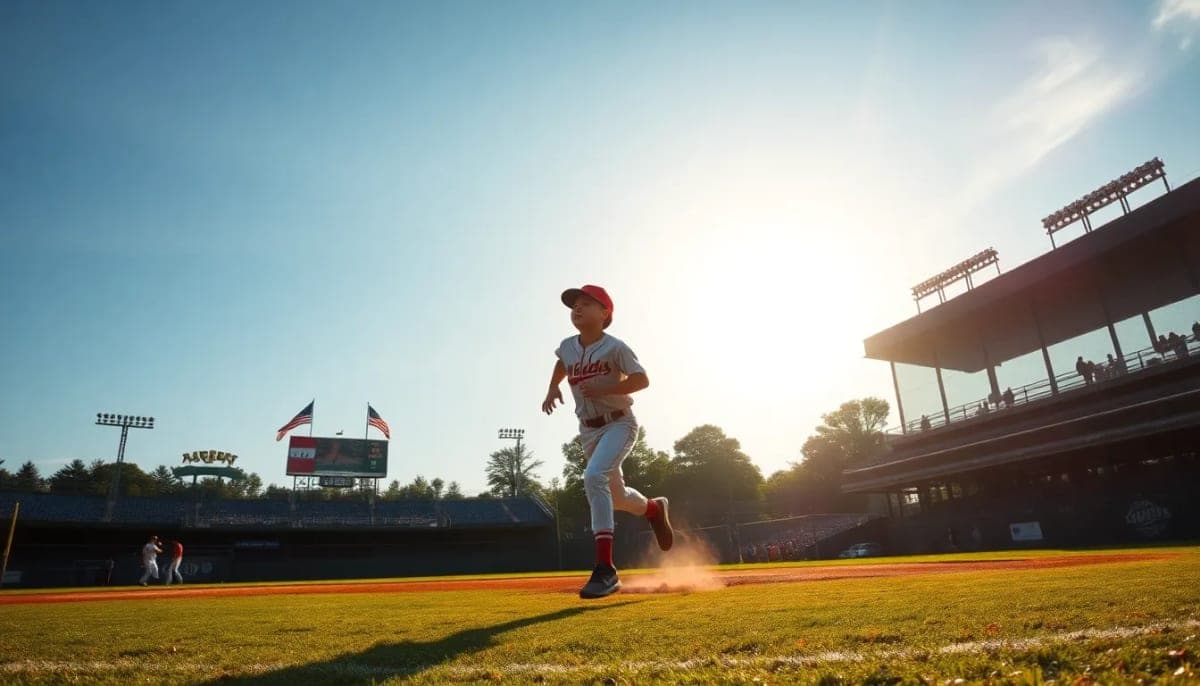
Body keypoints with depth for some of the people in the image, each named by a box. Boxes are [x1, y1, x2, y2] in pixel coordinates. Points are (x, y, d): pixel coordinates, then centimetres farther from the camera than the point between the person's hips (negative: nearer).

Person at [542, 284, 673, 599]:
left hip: (618, 424, -6)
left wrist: (604, 388, -25)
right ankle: (654, 508, 50)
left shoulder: (614, 347, -13)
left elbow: (642, 380, -14)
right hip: (588, 430, 7)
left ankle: (606, 570, -27)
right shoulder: (567, 347, 3)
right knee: (616, 496, 15)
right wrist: (552, 388, 8)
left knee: (594, 477, -30)